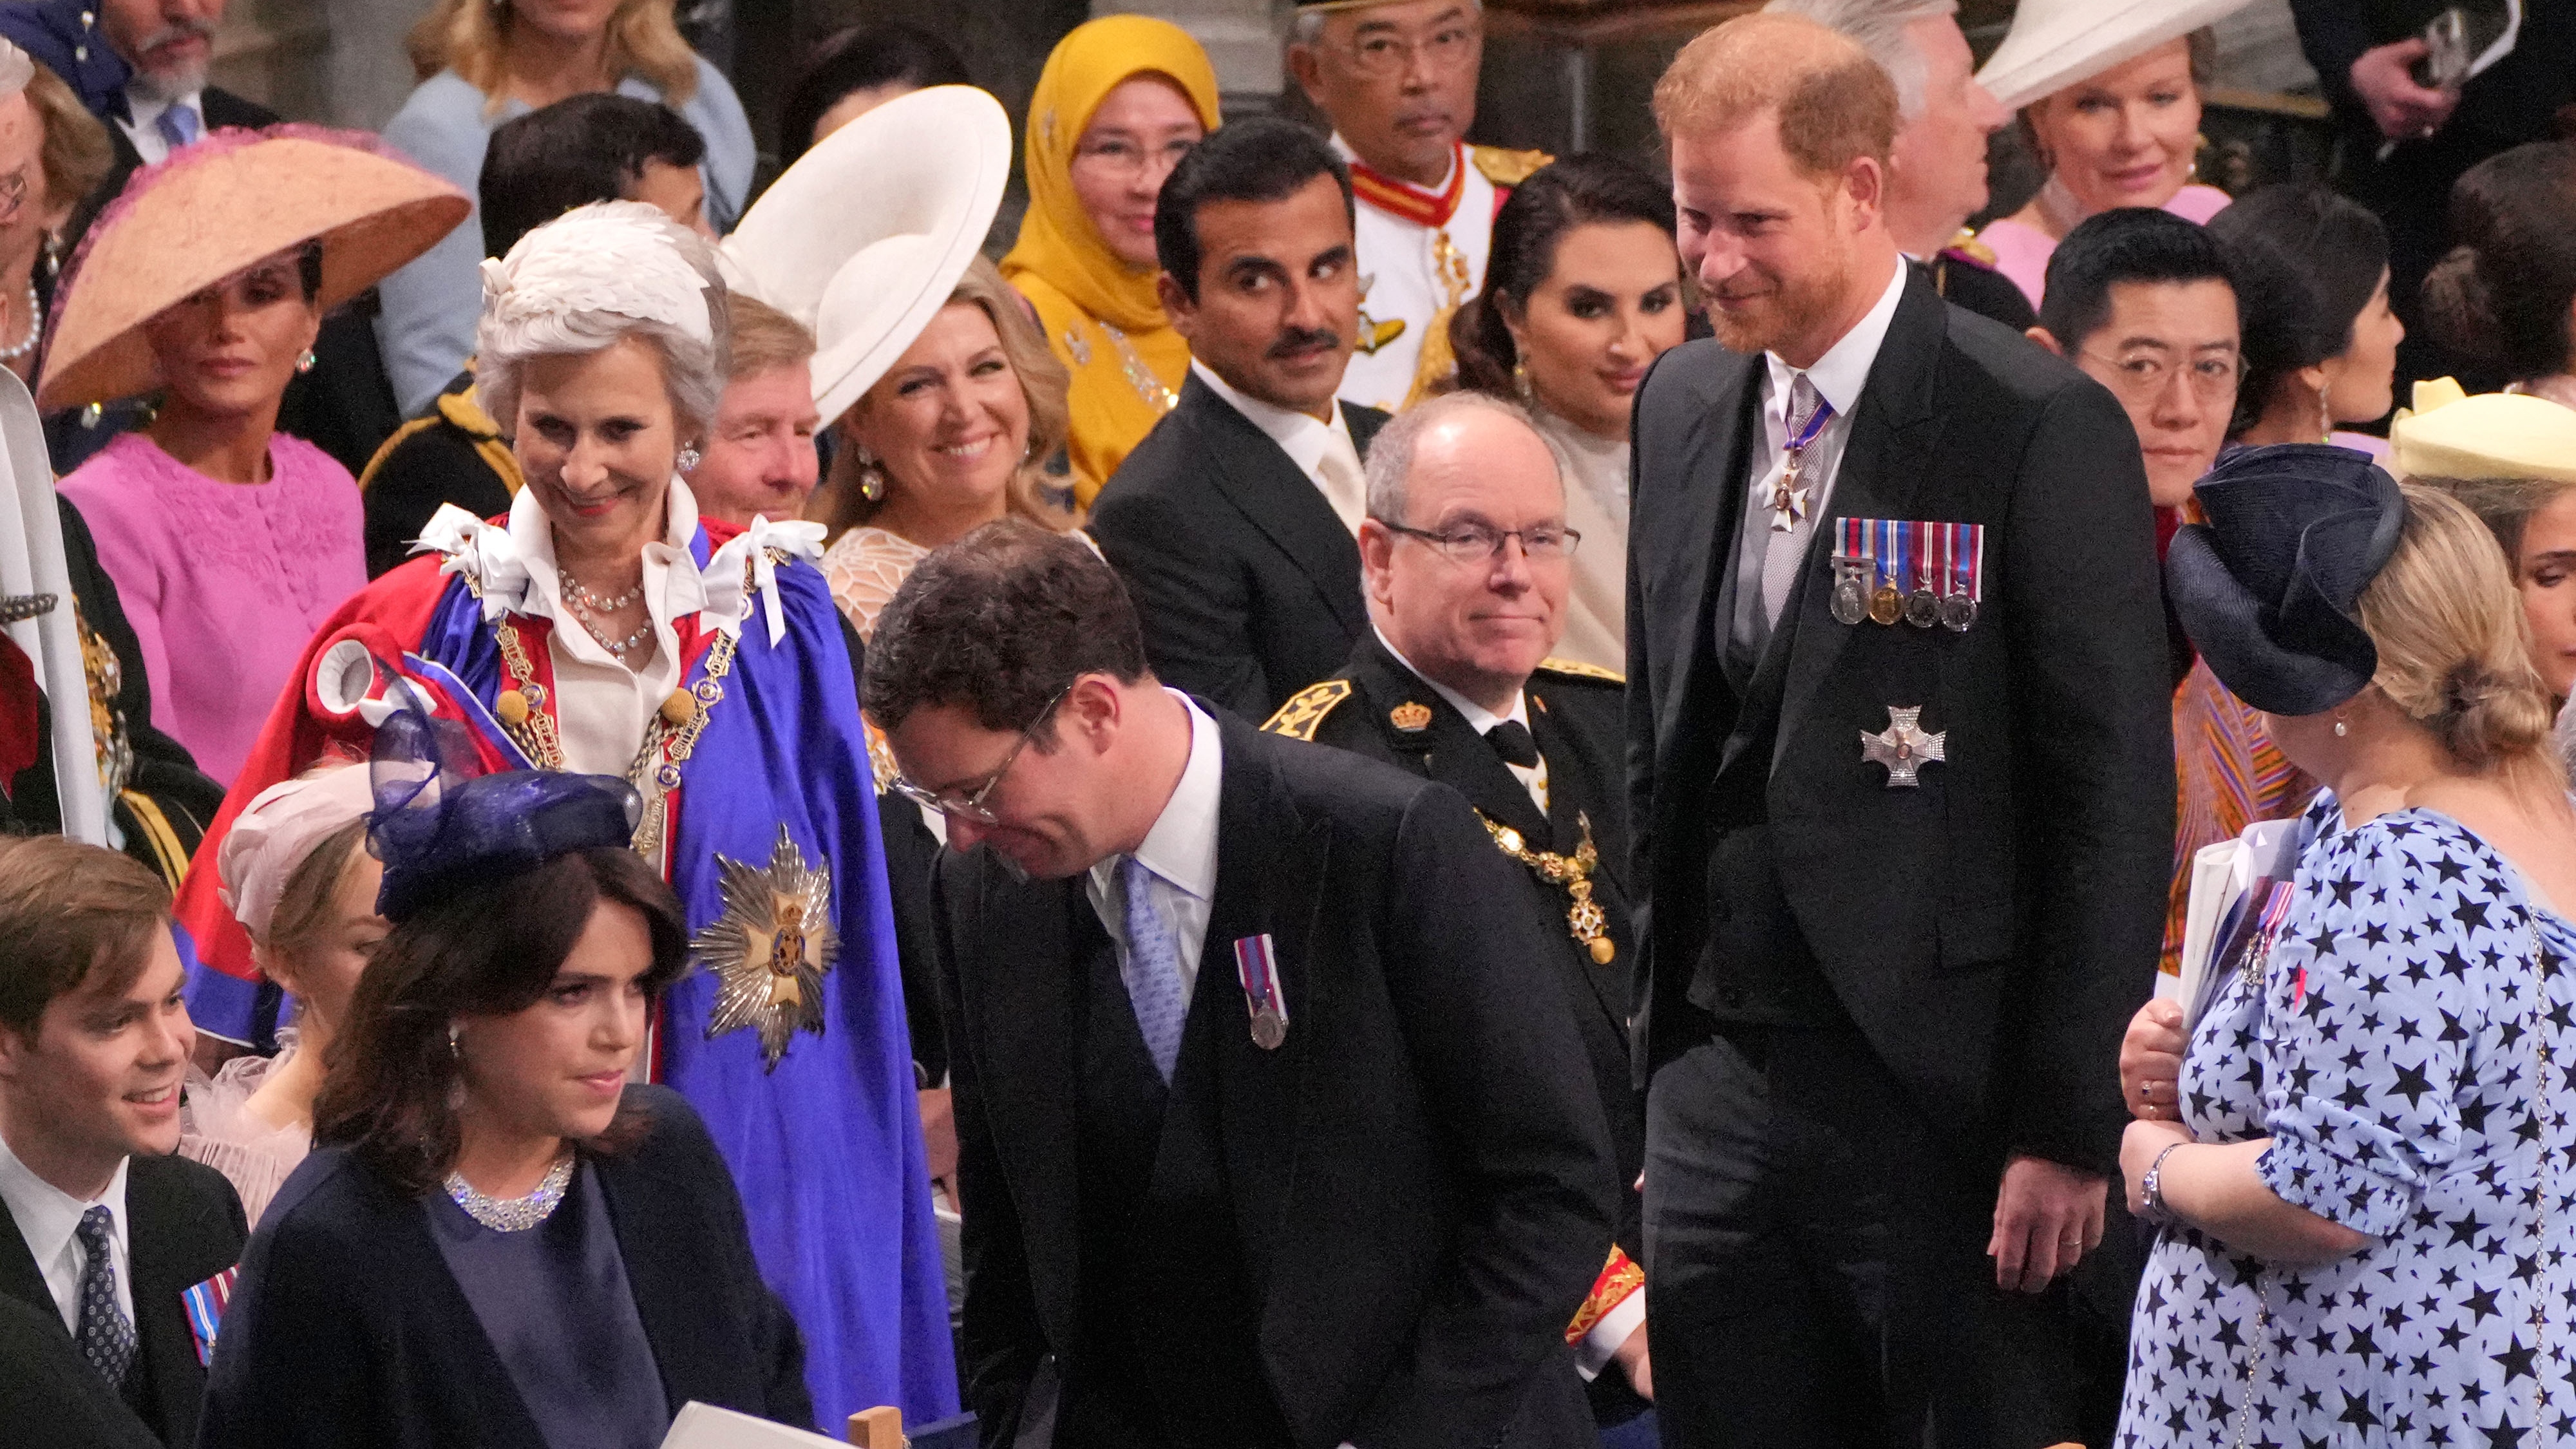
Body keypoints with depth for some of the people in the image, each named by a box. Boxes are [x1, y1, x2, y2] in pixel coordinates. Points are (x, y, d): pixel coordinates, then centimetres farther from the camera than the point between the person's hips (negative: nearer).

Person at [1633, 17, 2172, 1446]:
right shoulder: (1681, 406, 10)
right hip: (1717, 1096, 6)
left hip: (1942, 1105, -6)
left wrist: (2069, 1128, -13)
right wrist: (1658, 1053, 15)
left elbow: (2116, 801, -11)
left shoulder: (2041, 429, -10)